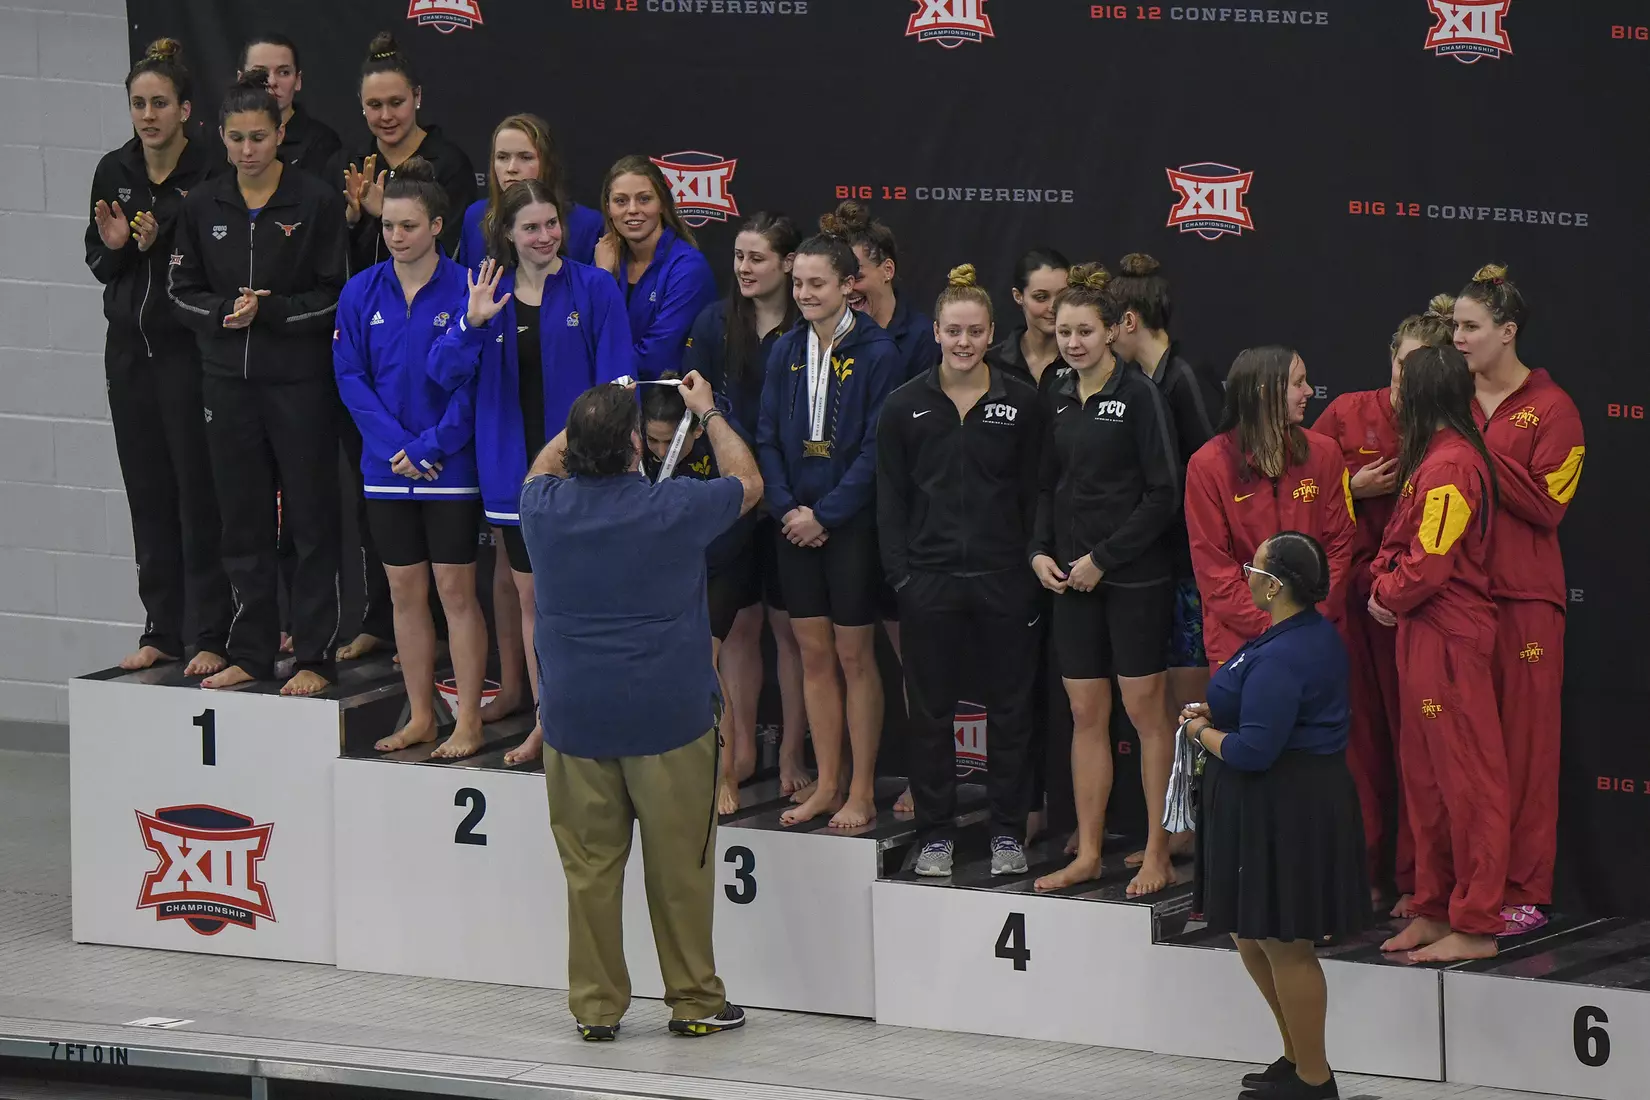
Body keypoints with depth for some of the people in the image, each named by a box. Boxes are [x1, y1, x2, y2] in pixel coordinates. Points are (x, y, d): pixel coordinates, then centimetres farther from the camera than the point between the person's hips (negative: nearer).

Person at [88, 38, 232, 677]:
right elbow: (97, 265, 13)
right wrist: (114, 246, -8)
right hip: (131, 352, 6)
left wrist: (158, 245, -21)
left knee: (200, 494, -4)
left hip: (189, 352, -5)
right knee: (149, 494, 9)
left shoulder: (209, 175, -10)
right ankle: (162, 632, 15)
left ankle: (213, 637, 1)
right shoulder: (114, 173, 6)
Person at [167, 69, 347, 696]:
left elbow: (336, 295, -5)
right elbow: (182, 291, 8)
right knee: (243, 520, 8)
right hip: (229, 380, 4)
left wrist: (270, 311, -16)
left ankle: (313, 657, 4)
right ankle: (251, 652, 16)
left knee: (311, 520, -1)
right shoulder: (202, 207, 6)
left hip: (301, 380, -4)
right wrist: (227, 312, -10)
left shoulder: (316, 202, -5)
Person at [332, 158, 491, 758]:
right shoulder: (362, 292, 3)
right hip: (388, 470, 4)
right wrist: (395, 447, -8)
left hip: (451, 465, -4)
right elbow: (351, 377, 2)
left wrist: (430, 448, -13)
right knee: (405, 591, 10)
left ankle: (467, 724, 4)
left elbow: (469, 382, -9)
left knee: (455, 591, -1)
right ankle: (420, 716, 19)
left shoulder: (465, 292, -9)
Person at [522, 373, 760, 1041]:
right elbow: (747, 483, 9)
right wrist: (708, 413, 22)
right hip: (669, 717, -2)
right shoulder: (674, 508, -12)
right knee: (680, 867, 8)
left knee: (589, 869, 8)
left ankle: (595, 1006, 13)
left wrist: (589, 420, 29)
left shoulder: (547, 508, -4)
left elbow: (543, 465, 23)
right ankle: (694, 1000, 17)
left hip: (574, 720, 2)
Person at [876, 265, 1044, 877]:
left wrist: (1034, 565, -2)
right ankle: (935, 833, 15)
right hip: (930, 575, 0)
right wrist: (899, 573, -3)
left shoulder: (1021, 403, 2)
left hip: (1003, 575, 0)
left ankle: (1009, 833, 15)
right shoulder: (905, 407, 2)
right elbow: (890, 499, 4)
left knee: (1009, 706, 5)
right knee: (930, 709, 6)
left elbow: (1034, 493, 5)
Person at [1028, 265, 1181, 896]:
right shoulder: (1059, 396, 9)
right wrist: (1040, 552, 2)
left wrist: (1103, 558, -13)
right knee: (1085, 713, 8)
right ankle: (1088, 852, 13)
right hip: (1072, 579, 6)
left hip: (1133, 577, -6)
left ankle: (1157, 855, 4)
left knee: (1145, 710, -1)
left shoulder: (1138, 394, -10)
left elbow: (1162, 494, -12)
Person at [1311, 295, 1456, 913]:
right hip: (1349, 596, 2)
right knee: (1361, 733, 7)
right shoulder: (1348, 414, 4)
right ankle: (1363, 874, 15)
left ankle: (1414, 879, 7)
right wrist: (1355, 489, -6)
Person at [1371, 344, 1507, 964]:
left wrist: (1388, 595, -4)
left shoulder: (1449, 465, -18)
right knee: (1424, 775, 16)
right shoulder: (1436, 457, 14)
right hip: (1424, 634, 11)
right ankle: (1436, 909, 24)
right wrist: (1385, 584, 1)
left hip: (1448, 639, -11)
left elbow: (1430, 563, -21)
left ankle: (1476, 926, -4)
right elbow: (1406, 544, 19)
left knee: (1465, 777, -6)